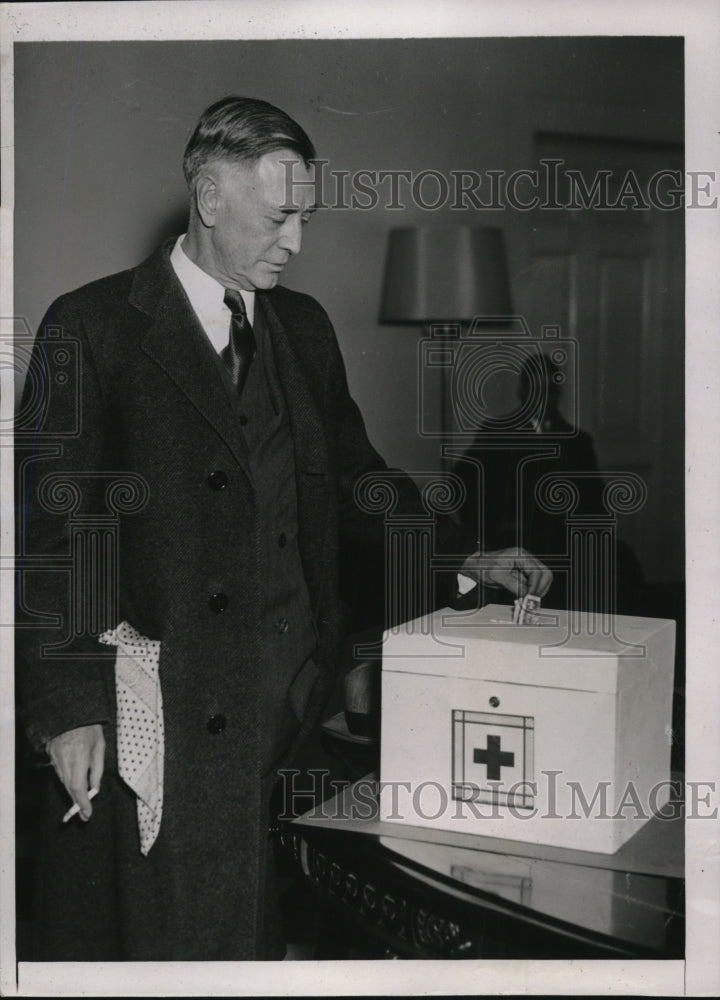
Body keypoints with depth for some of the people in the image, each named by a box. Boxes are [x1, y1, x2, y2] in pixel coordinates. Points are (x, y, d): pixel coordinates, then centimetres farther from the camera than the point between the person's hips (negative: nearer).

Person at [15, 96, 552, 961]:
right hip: (167, 717, -4)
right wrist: (68, 709, -14)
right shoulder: (92, 329, -5)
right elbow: (53, 529, -8)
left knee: (276, 931, 8)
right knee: (169, 934, 3)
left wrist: (463, 558, 9)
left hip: (298, 696, 5)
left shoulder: (304, 327, 13)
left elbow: (354, 475, 21)